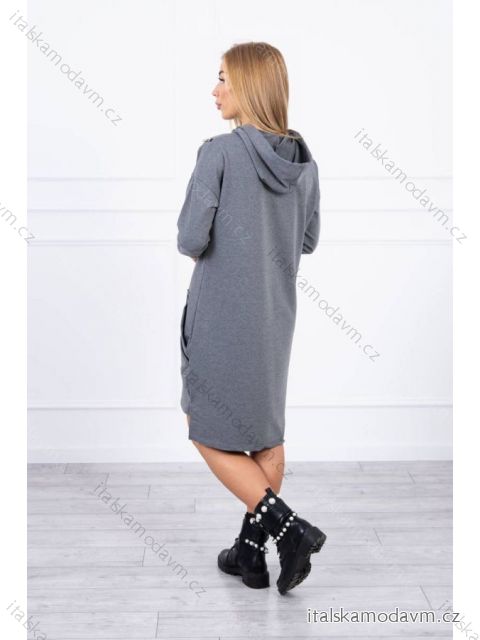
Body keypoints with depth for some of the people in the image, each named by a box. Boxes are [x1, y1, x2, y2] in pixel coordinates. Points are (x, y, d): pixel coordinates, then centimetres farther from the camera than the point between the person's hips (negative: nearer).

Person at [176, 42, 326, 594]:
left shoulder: (219, 153, -17)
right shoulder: (304, 161, 2)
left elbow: (190, 241, -18)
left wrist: (212, 241, 3)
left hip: (221, 316, -6)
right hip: (275, 315, 6)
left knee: (210, 433, 10)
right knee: (266, 432, 16)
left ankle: (286, 526, -2)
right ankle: (252, 552, 24)